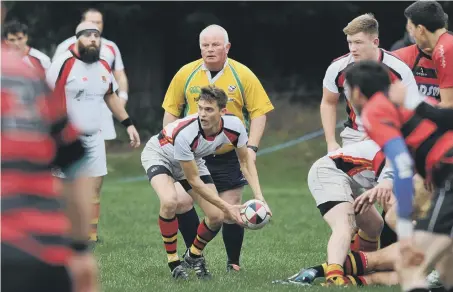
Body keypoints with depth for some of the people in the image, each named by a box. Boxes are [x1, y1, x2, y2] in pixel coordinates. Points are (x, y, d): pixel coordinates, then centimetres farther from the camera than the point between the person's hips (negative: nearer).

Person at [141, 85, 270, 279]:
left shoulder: (234, 125, -27)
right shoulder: (184, 134, -42)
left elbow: (245, 160, -8)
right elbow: (194, 181, -31)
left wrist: (258, 196, -20)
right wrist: (227, 207, -32)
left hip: (192, 160, 5)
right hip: (158, 154, -5)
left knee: (217, 216, -7)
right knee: (170, 201, -34)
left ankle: (193, 256, 24)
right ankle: (173, 261, -13)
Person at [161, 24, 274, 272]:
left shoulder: (243, 75, -7)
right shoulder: (186, 74, -2)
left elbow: (259, 112, -4)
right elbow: (171, 111, 7)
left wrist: (252, 147, -14)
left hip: (231, 156, -1)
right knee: (180, 200, -12)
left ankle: (234, 264, 16)